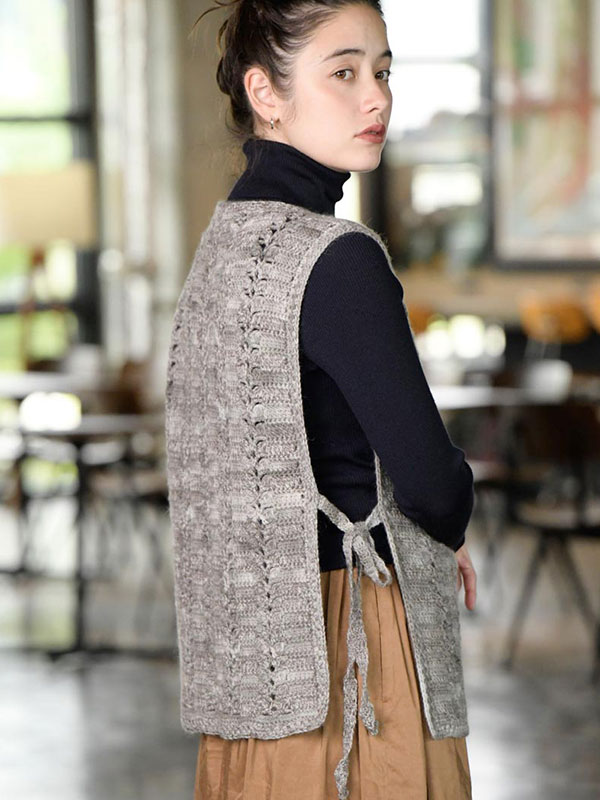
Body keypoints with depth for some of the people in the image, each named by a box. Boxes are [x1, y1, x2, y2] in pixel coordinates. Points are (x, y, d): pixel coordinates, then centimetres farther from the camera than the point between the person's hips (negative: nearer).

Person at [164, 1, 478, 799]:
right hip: (344, 641, -9)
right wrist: (449, 526, 5)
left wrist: (427, 541, 10)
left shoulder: (226, 239, 9)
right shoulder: (338, 260, -18)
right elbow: (432, 485, -18)